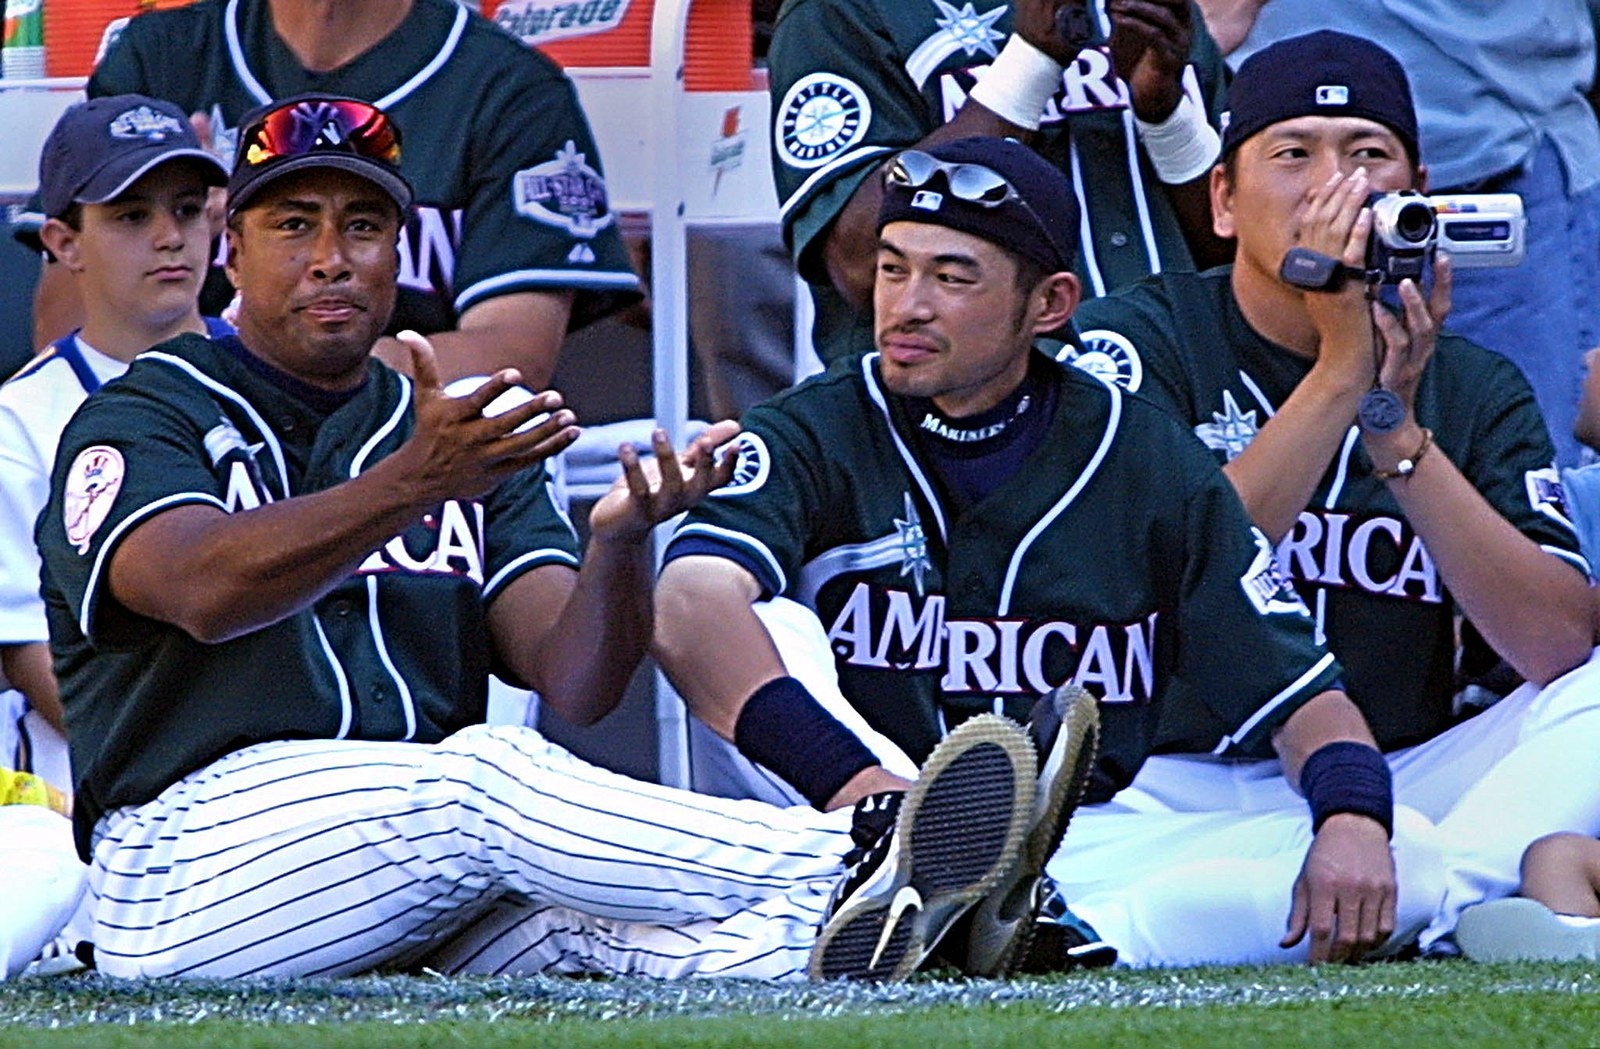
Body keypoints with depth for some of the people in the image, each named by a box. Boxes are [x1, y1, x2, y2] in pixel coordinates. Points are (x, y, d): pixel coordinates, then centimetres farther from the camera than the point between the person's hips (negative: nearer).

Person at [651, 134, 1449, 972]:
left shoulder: (1153, 468, 6)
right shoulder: (813, 437, -2)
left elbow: (1298, 693, 5)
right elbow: (692, 612, -23)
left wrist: (1353, 818, -20)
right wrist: (856, 783, -41)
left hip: (1082, 852, 2)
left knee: (1403, 859, -18)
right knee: (765, 623, -26)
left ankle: (1075, 934, -41)